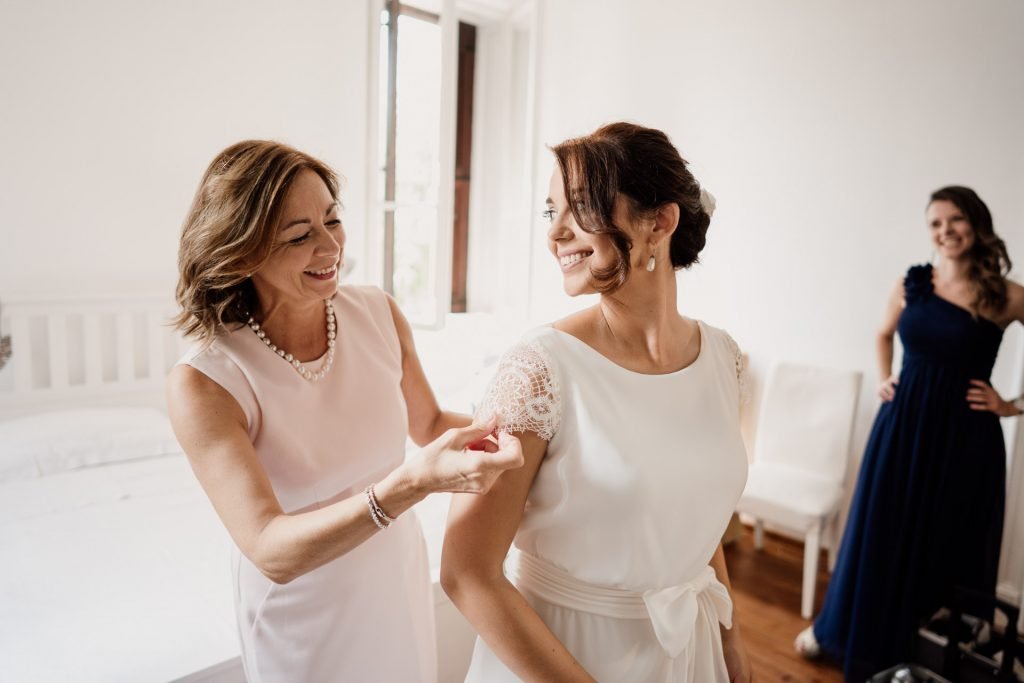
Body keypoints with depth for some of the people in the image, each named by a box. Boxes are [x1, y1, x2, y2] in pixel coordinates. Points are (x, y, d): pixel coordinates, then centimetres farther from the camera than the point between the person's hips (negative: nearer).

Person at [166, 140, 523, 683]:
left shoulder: (379, 314, -13)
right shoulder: (203, 384, -24)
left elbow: (428, 424, 2)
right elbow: (271, 551, -31)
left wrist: (498, 425, -19)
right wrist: (413, 483, -45)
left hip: (401, 584, 4)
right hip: (301, 621, -3)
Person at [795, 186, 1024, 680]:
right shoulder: (910, 284, 1)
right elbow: (884, 335, 20)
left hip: (965, 435, -2)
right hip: (901, 426, 2)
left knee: (950, 543, 12)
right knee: (880, 532, 14)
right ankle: (839, 628, 33)